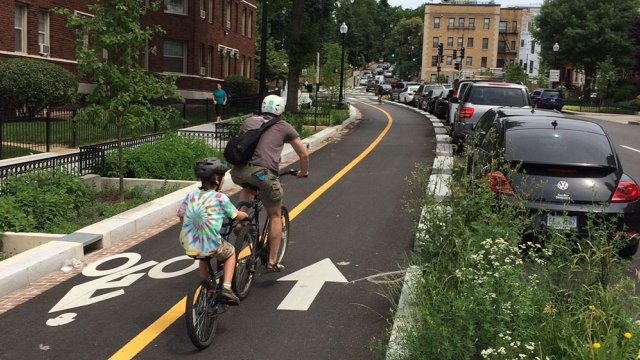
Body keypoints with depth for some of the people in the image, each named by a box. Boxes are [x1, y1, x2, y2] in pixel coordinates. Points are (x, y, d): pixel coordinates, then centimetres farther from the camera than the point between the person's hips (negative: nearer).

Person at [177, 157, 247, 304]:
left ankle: (207, 287, 36)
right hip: (211, 246, -4)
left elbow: (181, 216, 11)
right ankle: (226, 289, 14)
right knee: (230, 252, 26)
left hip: (188, 247, 4)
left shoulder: (190, 196, 6)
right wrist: (245, 214, 30)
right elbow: (238, 216, 6)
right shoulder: (220, 198, -5)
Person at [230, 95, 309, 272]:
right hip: (264, 173, -3)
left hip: (239, 171, 3)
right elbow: (304, 154, 21)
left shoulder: (249, 121, 26)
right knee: (275, 216, 17)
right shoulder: (284, 127, 19)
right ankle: (272, 261, 17)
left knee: (247, 186, 41)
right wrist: (303, 172, 40)